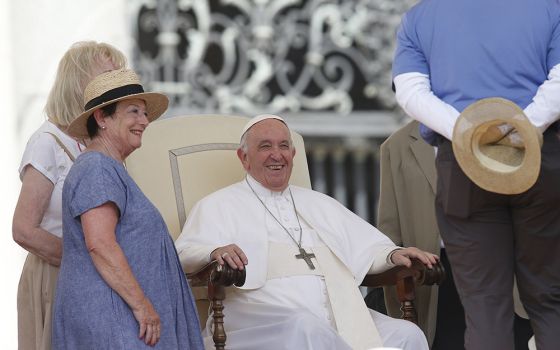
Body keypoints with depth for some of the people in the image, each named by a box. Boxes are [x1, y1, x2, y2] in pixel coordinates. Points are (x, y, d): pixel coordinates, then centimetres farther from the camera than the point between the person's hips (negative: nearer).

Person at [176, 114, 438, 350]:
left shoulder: (319, 204, 31)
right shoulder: (219, 206, 14)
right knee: (306, 327, -40)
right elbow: (185, 254, 0)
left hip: (340, 318, 5)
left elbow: (367, 246, 30)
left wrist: (393, 254, 6)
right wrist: (215, 253, -24)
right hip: (262, 320, -5)